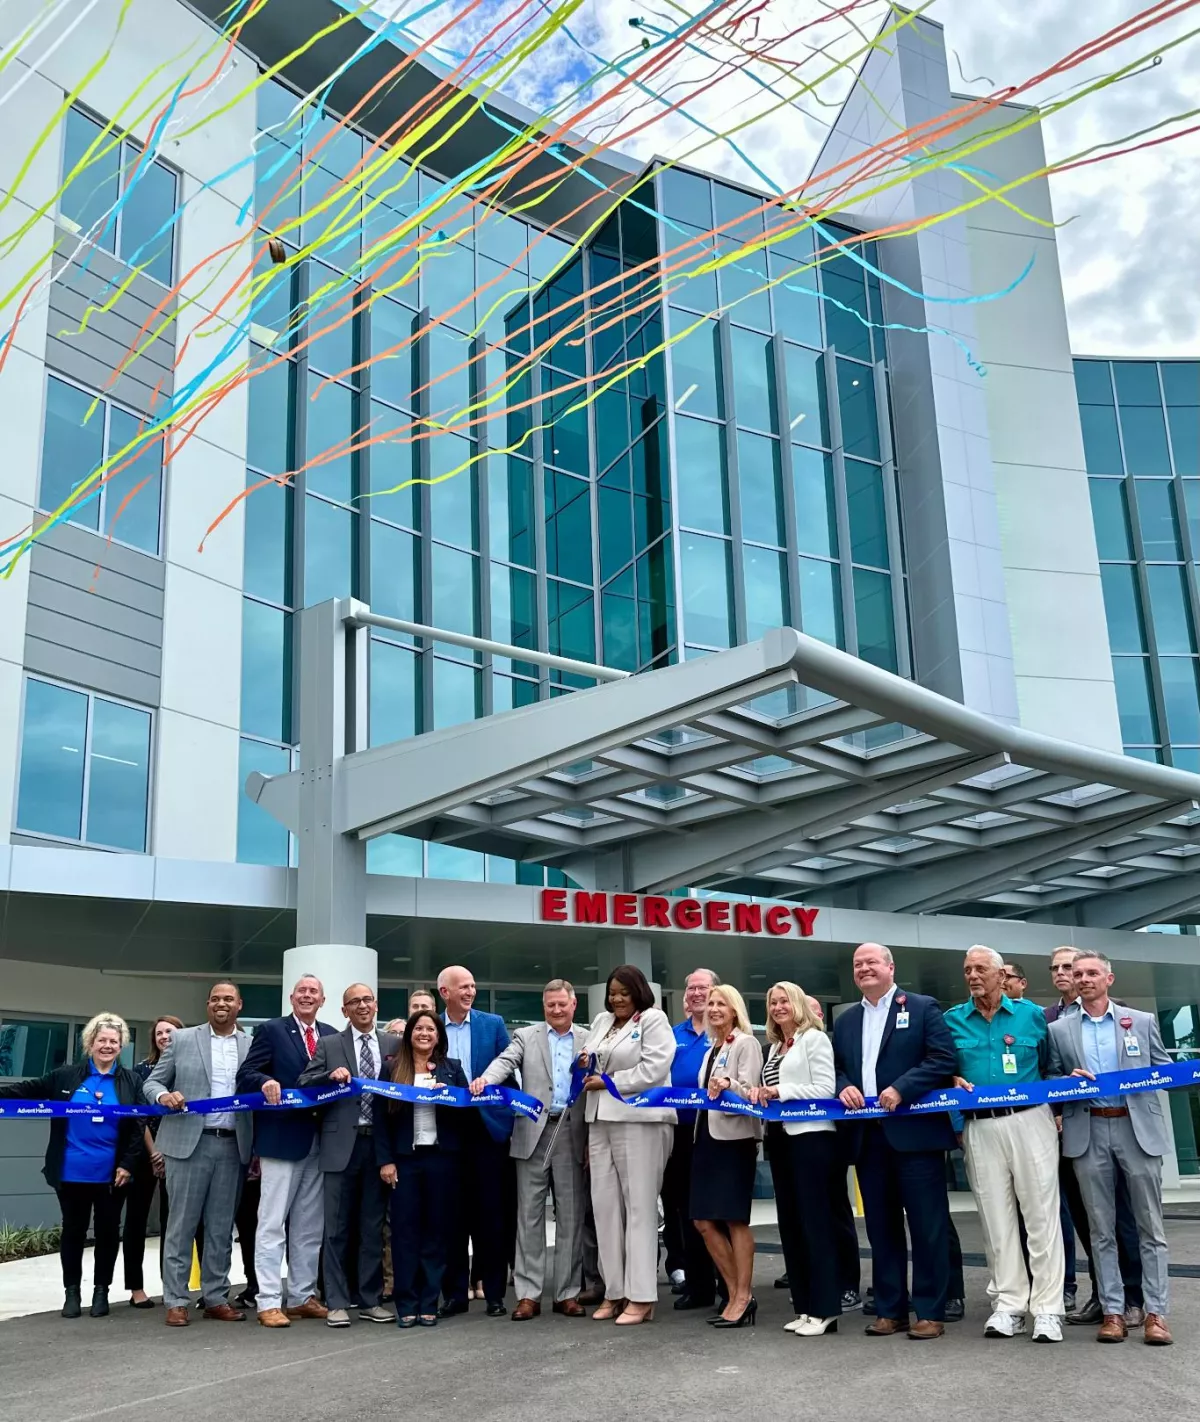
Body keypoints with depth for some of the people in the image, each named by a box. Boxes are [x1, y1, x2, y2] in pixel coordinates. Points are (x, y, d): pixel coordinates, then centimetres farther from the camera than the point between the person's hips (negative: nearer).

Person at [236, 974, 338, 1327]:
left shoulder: (332, 1036, 12)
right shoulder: (270, 1030, -2)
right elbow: (245, 1075, -8)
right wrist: (266, 1082, -28)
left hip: (319, 1141, 5)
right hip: (282, 1139, -5)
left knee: (310, 1226, 11)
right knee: (272, 1223, -2)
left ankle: (303, 1296, 20)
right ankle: (268, 1302, 2)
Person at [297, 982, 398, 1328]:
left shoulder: (394, 1044, 9)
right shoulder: (328, 1045, 5)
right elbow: (304, 1082, -2)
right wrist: (331, 1075, -19)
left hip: (379, 1144, 2)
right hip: (342, 1144, -2)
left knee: (373, 1227, 8)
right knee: (338, 1227, 2)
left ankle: (371, 1301, 16)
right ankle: (337, 1303, 8)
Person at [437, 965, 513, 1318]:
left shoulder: (493, 1024, 4)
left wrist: (507, 1117, -5)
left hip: (487, 1127, 0)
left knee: (491, 1213, 3)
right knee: (453, 1214, 6)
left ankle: (494, 1293, 12)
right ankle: (455, 1292, 16)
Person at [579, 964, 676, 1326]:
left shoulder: (653, 1019, -2)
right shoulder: (601, 1021, 19)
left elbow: (653, 1071, -13)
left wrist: (608, 1082, -9)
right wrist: (585, 1064, 5)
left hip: (639, 1121, -7)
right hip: (601, 1121, 7)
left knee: (639, 1205, -4)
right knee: (605, 1205, 4)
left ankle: (641, 1296, -3)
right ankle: (614, 1292, 11)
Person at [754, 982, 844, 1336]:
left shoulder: (814, 1038, -5)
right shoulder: (774, 1047, 17)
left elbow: (826, 1089, -12)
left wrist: (782, 1090, -16)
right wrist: (762, 1095, 0)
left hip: (811, 1136, -8)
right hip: (781, 1138, 8)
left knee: (815, 1220, -5)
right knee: (790, 1223, 9)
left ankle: (825, 1308, 0)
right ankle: (805, 1306, 16)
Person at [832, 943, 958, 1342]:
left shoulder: (922, 1008, 0)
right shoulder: (845, 1021, 17)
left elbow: (943, 1059, -9)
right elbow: (835, 1068, 17)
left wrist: (901, 1089, -17)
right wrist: (843, 1087, -5)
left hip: (914, 1132, -5)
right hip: (867, 1137, 5)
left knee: (927, 1225, 0)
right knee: (881, 1227, 10)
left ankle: (930, 1312, 8)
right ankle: (890, 1309, 18)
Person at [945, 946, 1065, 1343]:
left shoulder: (1031, 1014, 4)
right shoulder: (952, 1020, 6)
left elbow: (1052, 1065, 11)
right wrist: (953, 1080, -7)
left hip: (1030, 1121, -2)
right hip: (979, 1128, 2)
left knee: (1041, 1214, -1)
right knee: (995, 1219, 6)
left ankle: (1047, 1309, 4)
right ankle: (1009, 1304, 15)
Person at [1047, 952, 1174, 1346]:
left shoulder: (1142, 1021, 8)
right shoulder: (1059, 1030, 8)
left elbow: (1165, 1070, 8)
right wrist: (1070, 1080, -11)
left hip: (1138, 1128, -1)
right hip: (1088, 1133, 1)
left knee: (1149, 1225, 2)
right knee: (1101, 1228, 5)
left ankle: (1156, 1312, 9)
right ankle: (1113, 1311, 12)